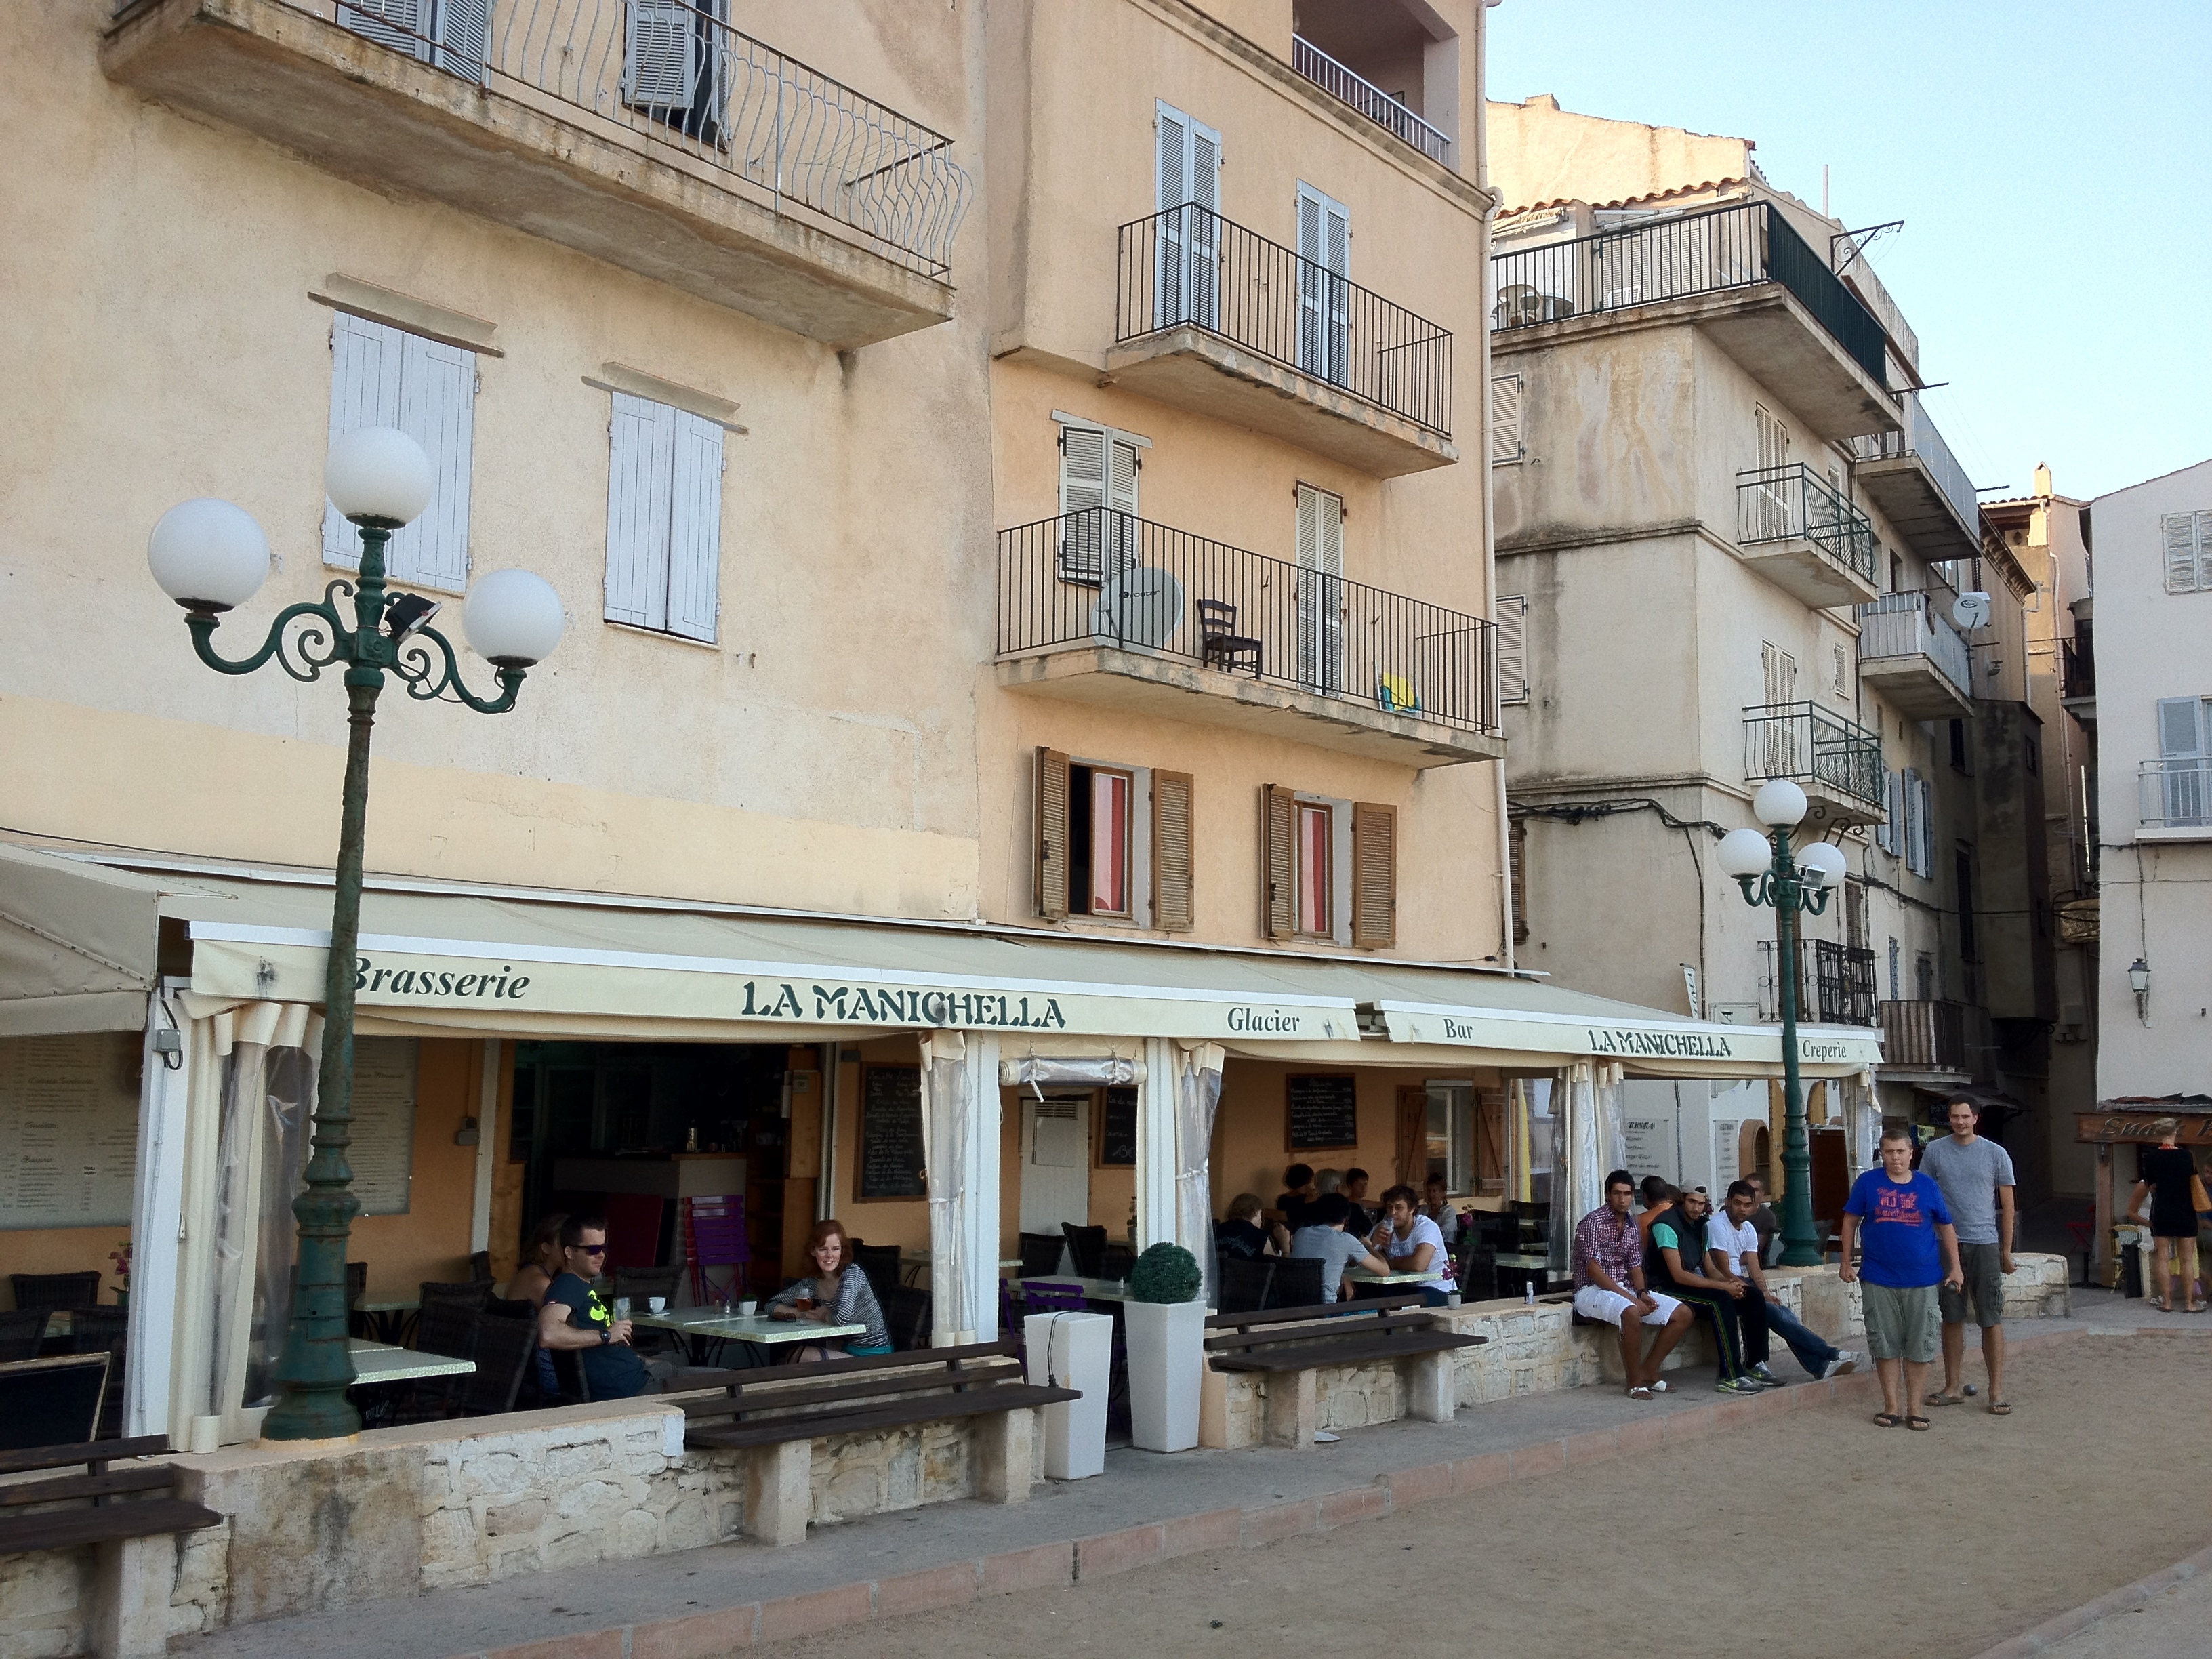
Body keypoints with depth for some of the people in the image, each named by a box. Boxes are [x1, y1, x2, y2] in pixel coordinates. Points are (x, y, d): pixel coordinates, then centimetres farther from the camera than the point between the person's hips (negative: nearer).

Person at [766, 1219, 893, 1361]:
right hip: (847, 1349, 6)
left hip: (874, 1355, -6)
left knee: (802, 1356, -20)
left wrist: (823, 1315, -10)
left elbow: (842, 1318, -33)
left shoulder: (852, 1273, -18)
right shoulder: (812, 1283, 1)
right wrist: (808, 1314, -7)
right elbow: (771, 1305, 10)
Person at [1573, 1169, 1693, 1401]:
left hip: (1625, 1289, 8)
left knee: (1682, 1314, -3)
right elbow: (1593, 1270, -19)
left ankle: (1648, 1372, 2)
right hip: (1593, 1290, -8)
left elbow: (1635, 1267, 12)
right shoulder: (1593, 1222, -13)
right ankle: (1635, 1382, -22)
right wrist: (1630, 1298, -23)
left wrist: (1641, 1293, -10)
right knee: (1631, 1313, -39)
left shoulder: (1632, 1227, 13)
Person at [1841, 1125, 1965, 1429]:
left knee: (1919, 1348, 4)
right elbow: (1850, 1221, 6)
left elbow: (1946, 1228, 11)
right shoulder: (1867, 1183, -1)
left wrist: (1955, 1268, 8)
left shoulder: (1927, 1187, 3)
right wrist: (1846, 1262, 3)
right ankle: (1891, 1407, 15)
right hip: (1879, 1279, -1)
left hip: (1922, 1280, 1)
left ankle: (1914, 1409, 15)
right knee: (1885, 1346, 5)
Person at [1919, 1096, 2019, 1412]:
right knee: (1952, 1318, 9)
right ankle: (1952, 1387, 17)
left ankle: (1997, 1391, 4)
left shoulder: (1996, 1154, 2)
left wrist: (2006, 1251, 4)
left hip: (1985, 1244, -1)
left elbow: (2007, 1204, 6)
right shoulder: (1935, 1152, 4)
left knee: (1991, 1320, -2)